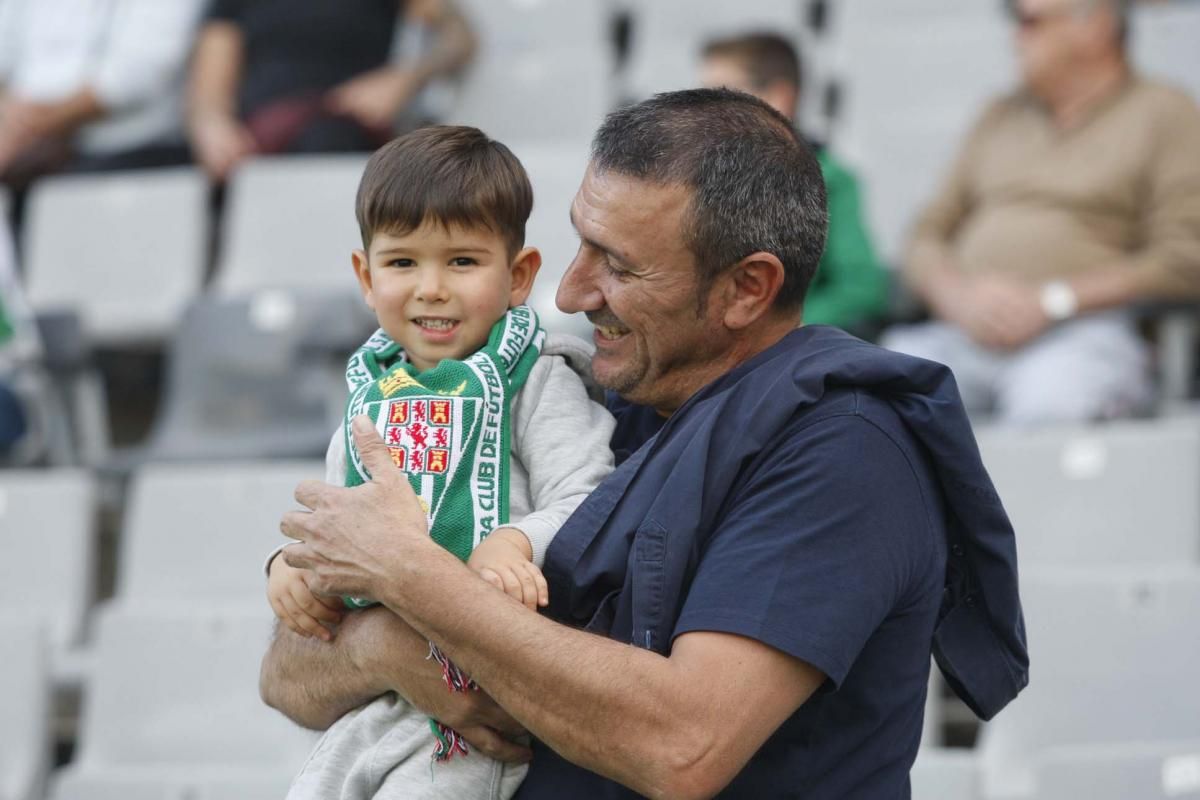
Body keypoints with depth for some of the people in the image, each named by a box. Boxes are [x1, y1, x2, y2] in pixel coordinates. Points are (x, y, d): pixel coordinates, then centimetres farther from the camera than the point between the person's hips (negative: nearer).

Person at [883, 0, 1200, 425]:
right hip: (966, 334, 5)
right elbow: (928, 236, 21)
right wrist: (958, 295, -3)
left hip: (1085, 332, -5)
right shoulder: (1002, 116, 27)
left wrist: (1051, 301, -10)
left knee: (1049, 399, -39)